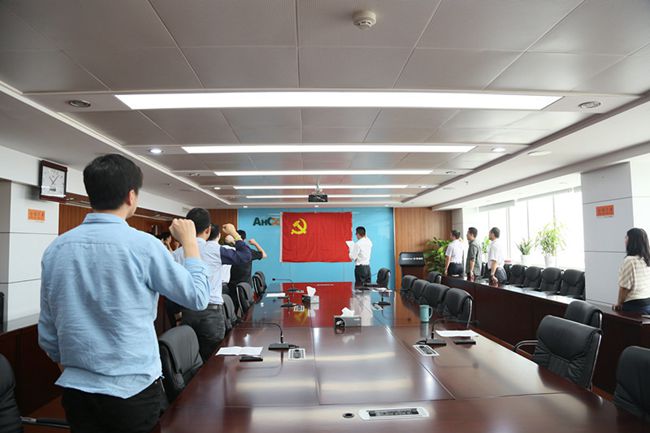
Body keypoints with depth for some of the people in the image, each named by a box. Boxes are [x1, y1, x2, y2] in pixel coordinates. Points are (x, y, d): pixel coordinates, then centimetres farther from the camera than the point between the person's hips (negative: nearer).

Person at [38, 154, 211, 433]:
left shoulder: (56, 249, -2)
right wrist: (189, 242, 2)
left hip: (76, 391, 4)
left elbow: (48, 334, 6)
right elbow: (198, 297, -7)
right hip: (132, 390, -4)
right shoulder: (143, 245, -18)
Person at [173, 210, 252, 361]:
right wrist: (234, 233, 8)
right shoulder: (214, 249, -9)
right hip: (211, 310, -4)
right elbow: (245, 256, -2)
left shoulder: (176, 254, 1)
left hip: (187, 312, 4)